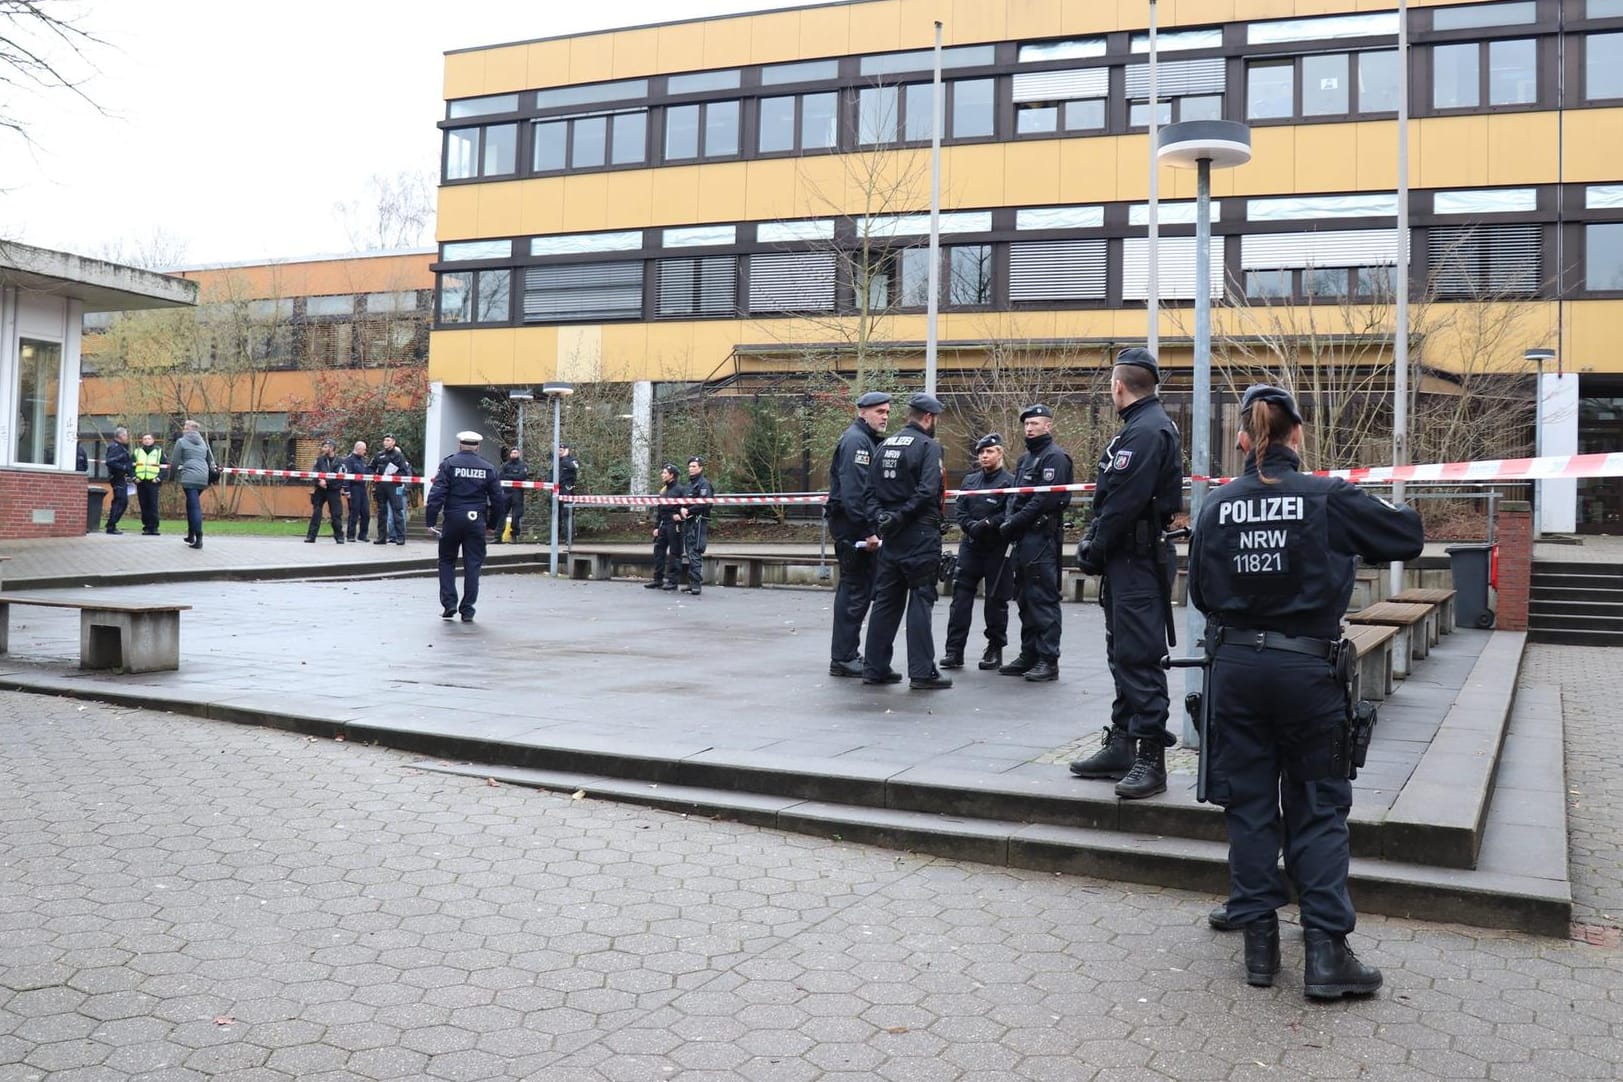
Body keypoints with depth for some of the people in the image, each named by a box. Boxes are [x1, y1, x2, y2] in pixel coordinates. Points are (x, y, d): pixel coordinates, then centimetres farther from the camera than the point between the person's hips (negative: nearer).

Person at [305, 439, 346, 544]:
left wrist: (326, 481, -19)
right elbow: (313, 473, -2)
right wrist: (319, 481, -20)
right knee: (316, 513, 1)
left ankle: (339, 536, 10)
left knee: (336, 513, -1)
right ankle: (311, 536, 3)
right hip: (320, 489, 2)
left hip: (333, 491, -2)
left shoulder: (340, 462, -2)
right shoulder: (319, 459, 7)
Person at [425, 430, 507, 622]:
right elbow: (498, 499, 6)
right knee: (473, 564, 5)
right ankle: (467, 610, 5)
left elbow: (437, 494, -8)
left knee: (447, 560, 14)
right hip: (477, 520, 1)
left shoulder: (449, 464, -1)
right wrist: (492, 523, 16)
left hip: (453, 519, -1)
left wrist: (430, 520, -5)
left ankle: (449, 603, 4)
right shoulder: (488, 468, 6)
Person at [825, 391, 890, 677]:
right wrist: (867, 532, -25)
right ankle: (843, 658, -2)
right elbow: (853, 491, -23)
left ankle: (845, 654, 22)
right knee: (856, 590, -7)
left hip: (858, 527, 11)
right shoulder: (856, 440, -13)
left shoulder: (870, 441, 20)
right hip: (852, 526, -11)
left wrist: (872, 528, 15)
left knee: (857, 589, 14)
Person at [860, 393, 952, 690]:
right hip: (920, 535, -7)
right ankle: (922, 672, -1)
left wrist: (878, 518, -4)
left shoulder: (885, 445, 13)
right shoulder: (929, 446, -8)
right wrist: (901, 517, -13)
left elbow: (871, 488, 7)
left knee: (886, 600, 11)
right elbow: (927, 491, -20)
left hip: (891, 535, 7)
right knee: (920, 600, -2)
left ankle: (875, 667, 15)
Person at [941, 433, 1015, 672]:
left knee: (996, 599, 4)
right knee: (961, 596, -1)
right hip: (970, 546, 5)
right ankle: (954, 650, 0)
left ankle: (995, 650, 15)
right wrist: (971, 526, -9)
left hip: (996, 549, -5)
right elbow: (961, 511, 10)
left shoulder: (1009, 482, -4)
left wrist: (987, 524, -21)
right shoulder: (970, 480, 14)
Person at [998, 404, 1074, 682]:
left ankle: (1048, 660, -6)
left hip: (1042, 536, -9)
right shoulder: (1025, 458, 21)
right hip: (1023, 538, 9)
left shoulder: (1054, 457, -8)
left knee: (1043, 599, -8)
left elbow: (1045, 499, -17)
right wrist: (1008, 522, 0)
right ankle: (1029, 655, 19)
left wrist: (1014, 523, -15)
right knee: (1025, 599, 12)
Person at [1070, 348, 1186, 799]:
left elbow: (1125, 501, -22)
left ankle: (1151, 758, -6)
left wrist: (1094, 547, -13)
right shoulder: (1145, 426, 17)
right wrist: (1094, 543, 10)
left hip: (1139, 561, -11)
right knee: (1124, 653, 16)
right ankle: (1121, 744, 25)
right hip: (1128, 559, 11)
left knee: (1139, 656, -9)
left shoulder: (1147, 431, -17)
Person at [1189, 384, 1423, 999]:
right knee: (1318, 808, 7)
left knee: (1249, 803, 11)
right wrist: (1352, 547, 19)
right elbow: (1410, 537, 2)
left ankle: (1258, 943, 15)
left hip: (1234, 666, 2)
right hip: (1306, 668, -2)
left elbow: (1200, 592, 4)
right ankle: (1325, 951, 4)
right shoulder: (1329, 499, -8)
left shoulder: (1217, 506, -1)